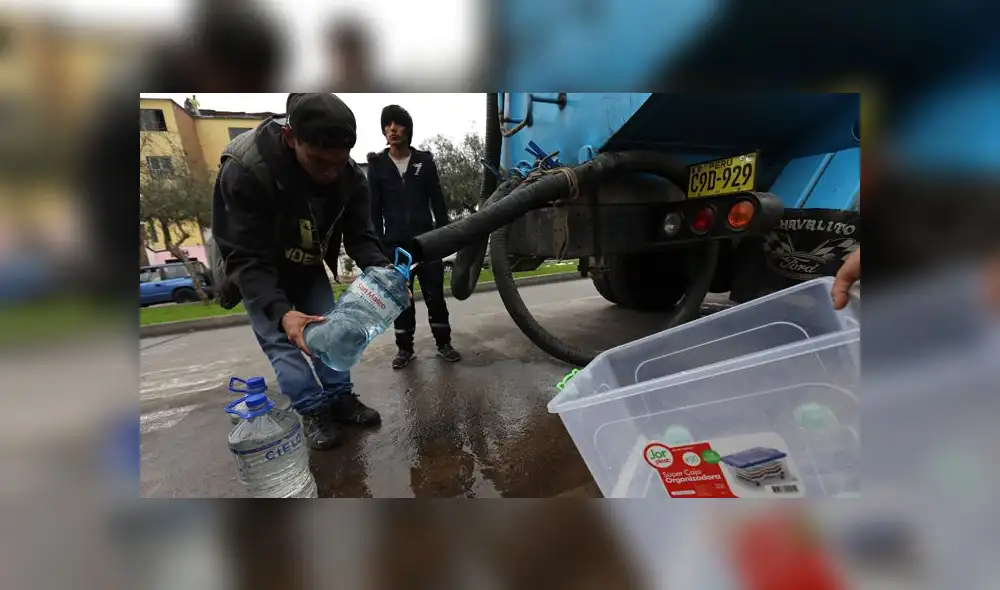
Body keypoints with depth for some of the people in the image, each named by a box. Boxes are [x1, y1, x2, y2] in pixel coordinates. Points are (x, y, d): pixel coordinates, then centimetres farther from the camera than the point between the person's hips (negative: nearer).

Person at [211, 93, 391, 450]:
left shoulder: (350, 175, -23)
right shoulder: (244, 170, -36)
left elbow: (360, 236, -18)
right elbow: (247, 257, -35)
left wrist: (382, 270, -39)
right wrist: (280, 311, -49)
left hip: (308, 265, 4)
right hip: (257, 269, -3)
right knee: (279, 338, -9)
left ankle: (341, 398, 14)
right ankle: (312, 411, 2)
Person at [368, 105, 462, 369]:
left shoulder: (425, 161, 5)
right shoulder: (377, 165, 5)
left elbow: (438, 202, 5)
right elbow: (374, 208, 4)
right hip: (394, 244, 1)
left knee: (435, 294, 4)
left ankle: (443, 342, 17)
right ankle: (405, 347, 17)